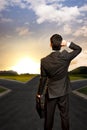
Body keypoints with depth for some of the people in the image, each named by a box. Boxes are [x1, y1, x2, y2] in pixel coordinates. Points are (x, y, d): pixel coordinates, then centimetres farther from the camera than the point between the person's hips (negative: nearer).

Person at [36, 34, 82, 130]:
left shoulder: (44, 61, -17)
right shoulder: (66, 57, -16)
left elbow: (43, 79, -8)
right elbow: (79, 49, 2)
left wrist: (39, 93, 6)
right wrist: (68, 44, -16)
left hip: (51, 92, -1)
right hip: (64, 92, 1)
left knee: (49, 116, 15)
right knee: (64, 115, 15)